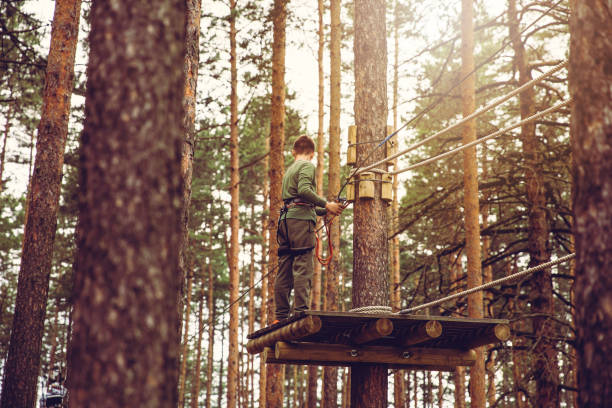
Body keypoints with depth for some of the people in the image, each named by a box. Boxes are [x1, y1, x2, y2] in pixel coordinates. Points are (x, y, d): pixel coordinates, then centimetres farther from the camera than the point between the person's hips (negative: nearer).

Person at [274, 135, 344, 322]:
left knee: (285, 270, 5)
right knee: (302, 268, -13)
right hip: (301, 220, -8)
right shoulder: (307, 166, 2)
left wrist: (324, 210, 28)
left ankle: (280, 316, 5)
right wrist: (326, 204, -11)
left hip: (285, 220, 8)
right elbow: (304, 190, -16)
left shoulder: (289, 170, 28)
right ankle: (301, 311, -20)